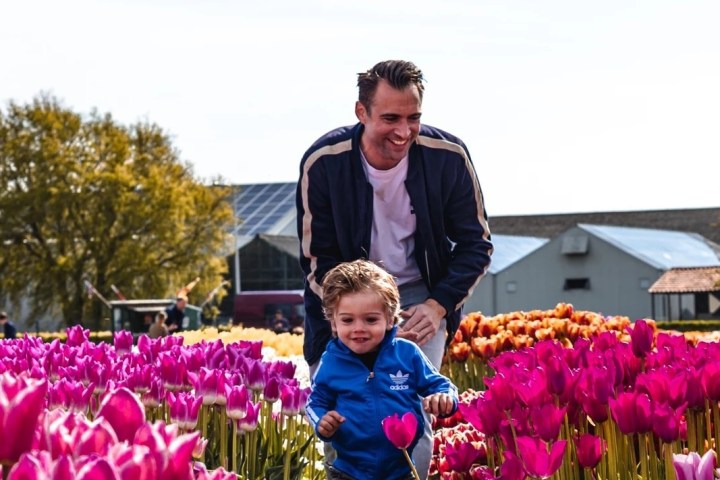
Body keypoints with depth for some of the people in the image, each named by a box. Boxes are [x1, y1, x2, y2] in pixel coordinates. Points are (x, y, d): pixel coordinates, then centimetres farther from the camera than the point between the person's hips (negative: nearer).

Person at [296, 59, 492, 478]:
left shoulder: (449, 156, -18)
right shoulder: (323, 163, -19)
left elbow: (476, 246, -6)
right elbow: (318, 262, -9)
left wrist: (438, 305, -20)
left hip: (421, 297, 0)